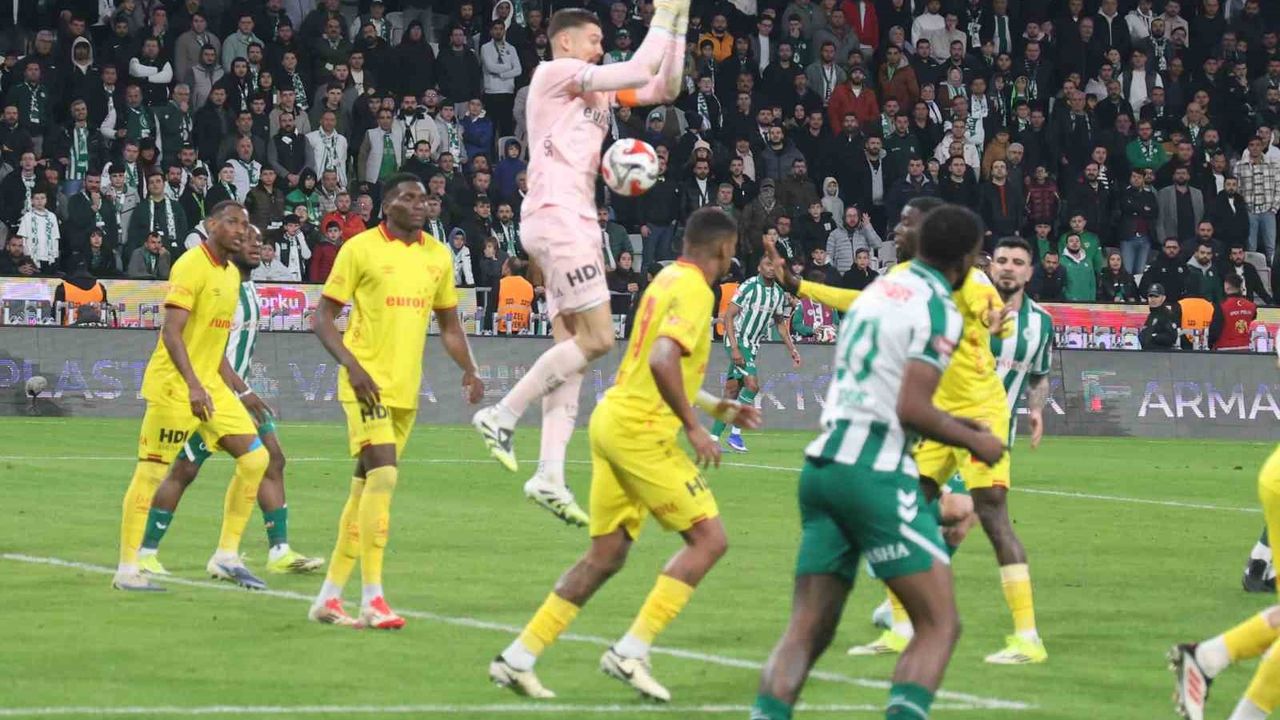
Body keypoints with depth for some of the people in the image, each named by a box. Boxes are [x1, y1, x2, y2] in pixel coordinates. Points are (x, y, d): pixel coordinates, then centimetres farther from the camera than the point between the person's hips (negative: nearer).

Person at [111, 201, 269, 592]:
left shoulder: (231, 274, 13)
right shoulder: (192, 267, -14)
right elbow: (171, 333, -22)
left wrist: (238, 393, 22)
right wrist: (192, 385, -31)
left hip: (209, 385, 9)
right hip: (174, 386, -9)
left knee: (255, 458, 2)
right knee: (152, 471, -5)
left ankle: (227, 555, 8)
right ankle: (127, 570, 0)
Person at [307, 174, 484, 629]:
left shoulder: (437, 255, 10)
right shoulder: (360, 249, -6)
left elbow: (449, 323, 20)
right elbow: (323, 317, -5)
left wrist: (468, 370, 4)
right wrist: (351, 365, -19)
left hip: (406, 388, 6)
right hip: (368, 383, -6)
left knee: (366, 485, 10)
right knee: (384, 474, -19)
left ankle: (330, 596, 17)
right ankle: (372, 597, -19)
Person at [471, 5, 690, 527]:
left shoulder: (597, 89, 23)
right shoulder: (554, 73, -2)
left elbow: (664, 88, 21)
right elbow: (640, 70, -9)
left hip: (576, 223, 10)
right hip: (555, 216, -10)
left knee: (572, 347, 2)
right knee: (596, 338, -14)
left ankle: (550, 475, -4)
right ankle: (503, 415, -10)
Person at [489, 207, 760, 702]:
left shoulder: (668, 280, 18)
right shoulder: (694, 290, -12)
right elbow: (663, 362, -27)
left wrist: (721, 408, 31)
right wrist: (694, 428, -20)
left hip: (613, 421, 9)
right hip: (642, 432, -9)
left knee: (606, 555, 12)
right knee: (708, 538, -5)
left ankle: (518, 659, 11)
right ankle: (631, 652, -10)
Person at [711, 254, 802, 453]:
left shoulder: (779, 293, 6)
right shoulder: (749, 287, -14)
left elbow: (781, 323, 21)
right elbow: (728, 317, -14)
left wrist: (792, 350, 15)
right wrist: (734, 348, -21)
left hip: (752, 346, 6)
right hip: (737, 341, -6)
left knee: (732, 391, 4)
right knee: (752, 385, -18)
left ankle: (713, 436, 6)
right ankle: (735, 433, -8)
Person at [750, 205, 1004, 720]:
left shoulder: (877, 291, 18)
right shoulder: (939, 312, -7)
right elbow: (911, 409, -16)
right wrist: (974, 442, 0)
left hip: (823, 464, 8)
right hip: (875, 474, -8)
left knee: (807, 630, 7)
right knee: (939, 625, -2)